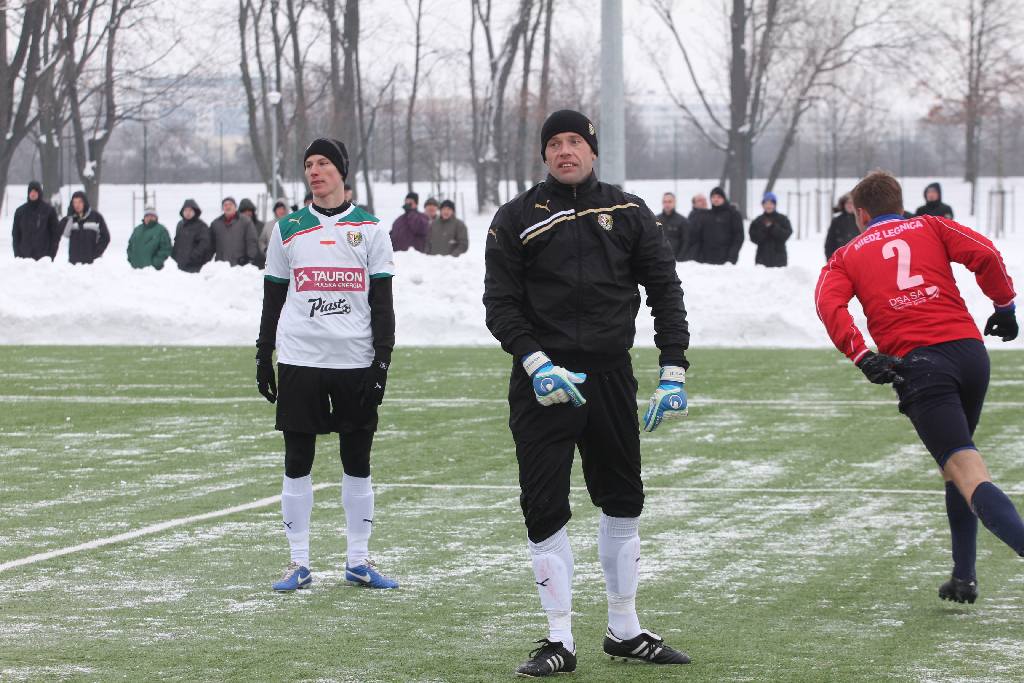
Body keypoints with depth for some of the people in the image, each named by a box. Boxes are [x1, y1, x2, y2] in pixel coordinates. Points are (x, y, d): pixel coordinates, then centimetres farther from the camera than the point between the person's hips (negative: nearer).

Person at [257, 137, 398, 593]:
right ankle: (299, 563, 7)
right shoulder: (288, 230, 7)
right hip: (300, 362, 1)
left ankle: (358, 561, 13)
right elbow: (273, 299, 12)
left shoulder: (369, 229, 4)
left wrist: (382, 361, -5)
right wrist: (262, 358, 7)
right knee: (297, 461, 1)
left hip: (356, 362, 0)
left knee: (357, 462, 4)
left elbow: (382, 301, 3)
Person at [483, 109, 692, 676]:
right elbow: (500, 303, -3)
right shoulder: (517, 219, 1)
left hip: (611, 376, 3)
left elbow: (664, 289, 7)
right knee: (545, 508, -5)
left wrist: (674, 369, -2)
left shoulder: (628, 214, 6)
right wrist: (536, 363, -17)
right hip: (543, 378, -3)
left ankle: (624, 630, 24)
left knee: (623, 501, 11)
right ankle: (559, 640, 3)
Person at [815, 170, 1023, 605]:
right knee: (957, 464, 24)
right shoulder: (931, 228, 20)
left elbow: (829, 303, -2)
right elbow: (984, 254, 3)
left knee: (967, 472, -14)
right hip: (969, 351, 3)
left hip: (916, 365, -3)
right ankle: (964, 578, 22)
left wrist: (863, 356, -7)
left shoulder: (848, 256, 18)